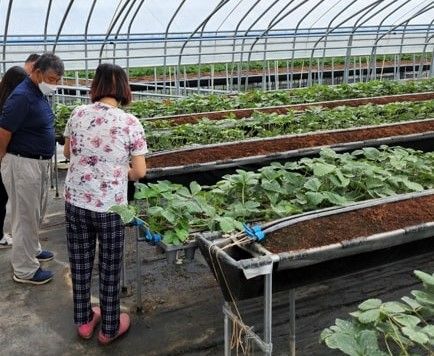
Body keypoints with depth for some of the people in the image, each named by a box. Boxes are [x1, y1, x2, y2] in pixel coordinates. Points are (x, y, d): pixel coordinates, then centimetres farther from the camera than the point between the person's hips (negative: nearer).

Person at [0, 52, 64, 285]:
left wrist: (43, 160, 17)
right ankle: (24, 270, 12)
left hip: (39, 162, 9)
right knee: (25, 216, 1)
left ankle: (32, 250, 41)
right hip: (23, 164, -9)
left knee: (37, 213, 22)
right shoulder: (22, 96, -21)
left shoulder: (39, 94, 8)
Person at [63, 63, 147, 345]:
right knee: (110, 266, 13)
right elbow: (140, 172, -11)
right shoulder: (130, 123, -13)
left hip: (75, 201, 3)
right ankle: (109, 328, 28)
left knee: (80, 263, 19)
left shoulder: (78, 114, -3)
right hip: (110, 206, -3)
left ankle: (83, 320, 36)